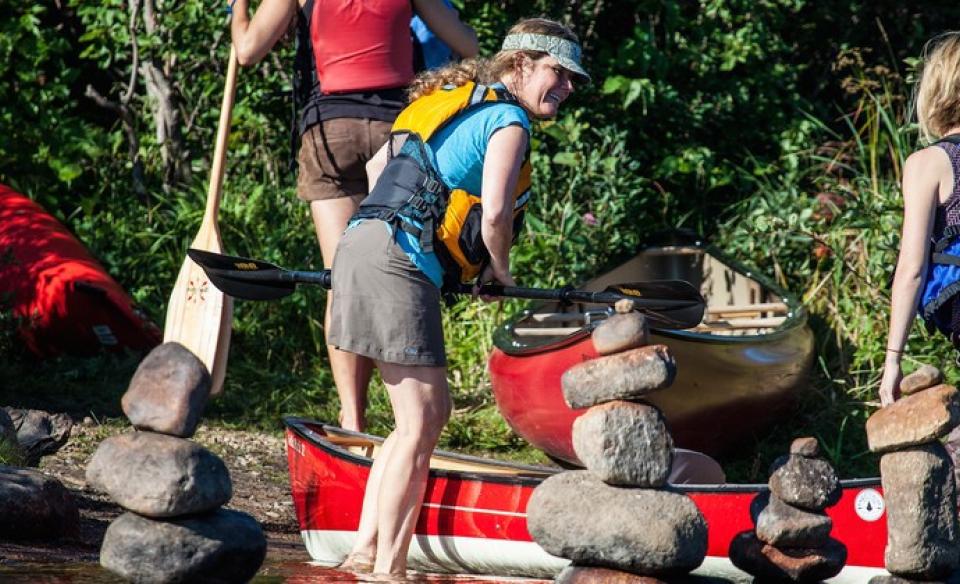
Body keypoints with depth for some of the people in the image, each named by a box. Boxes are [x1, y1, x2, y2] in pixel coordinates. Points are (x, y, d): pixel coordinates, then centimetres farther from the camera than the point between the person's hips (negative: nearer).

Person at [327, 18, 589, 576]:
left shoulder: (455, 99, 23)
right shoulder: (508, 120, -5)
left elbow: (378, 166, 31)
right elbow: (494, 217, -14)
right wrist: (500, 271, 5)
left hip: (365, 244, 10)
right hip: (398, 263, -10)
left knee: (431, 412, 15)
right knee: (420, 425, -7)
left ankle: (364, 551, 15)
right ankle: (387, 569, -7)